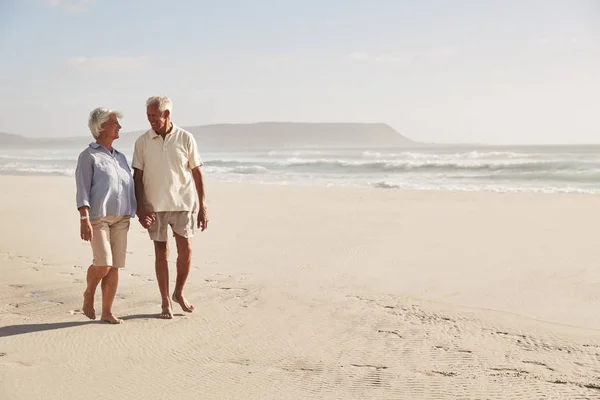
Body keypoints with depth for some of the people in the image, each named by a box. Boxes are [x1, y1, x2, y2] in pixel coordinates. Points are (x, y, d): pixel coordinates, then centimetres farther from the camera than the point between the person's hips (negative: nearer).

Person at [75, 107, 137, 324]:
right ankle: (88, 294, 12)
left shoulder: (121, 157, 17)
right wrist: (84, 220, -19)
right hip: (98, 217, -6)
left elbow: (130, 188, 19)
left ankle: (107, 312, 8)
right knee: (103, 263, -15)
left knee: (114, 267, 2)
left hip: (121, 219, 6)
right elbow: (82, 190, -10)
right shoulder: (88, 156, -2)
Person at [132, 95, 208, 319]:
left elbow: (197, 173, 3)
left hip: (183, 203, 0)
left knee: (185, 250, -4)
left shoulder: (185, 139, -1)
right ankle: (165, 302, 14)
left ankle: (179, 293, 19)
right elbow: (137, 177, 3)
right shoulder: (142, 142, 1)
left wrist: (202, 206, 0)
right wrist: (140, 208, -6)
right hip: (154, 206, 0)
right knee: (161, 252, 4)